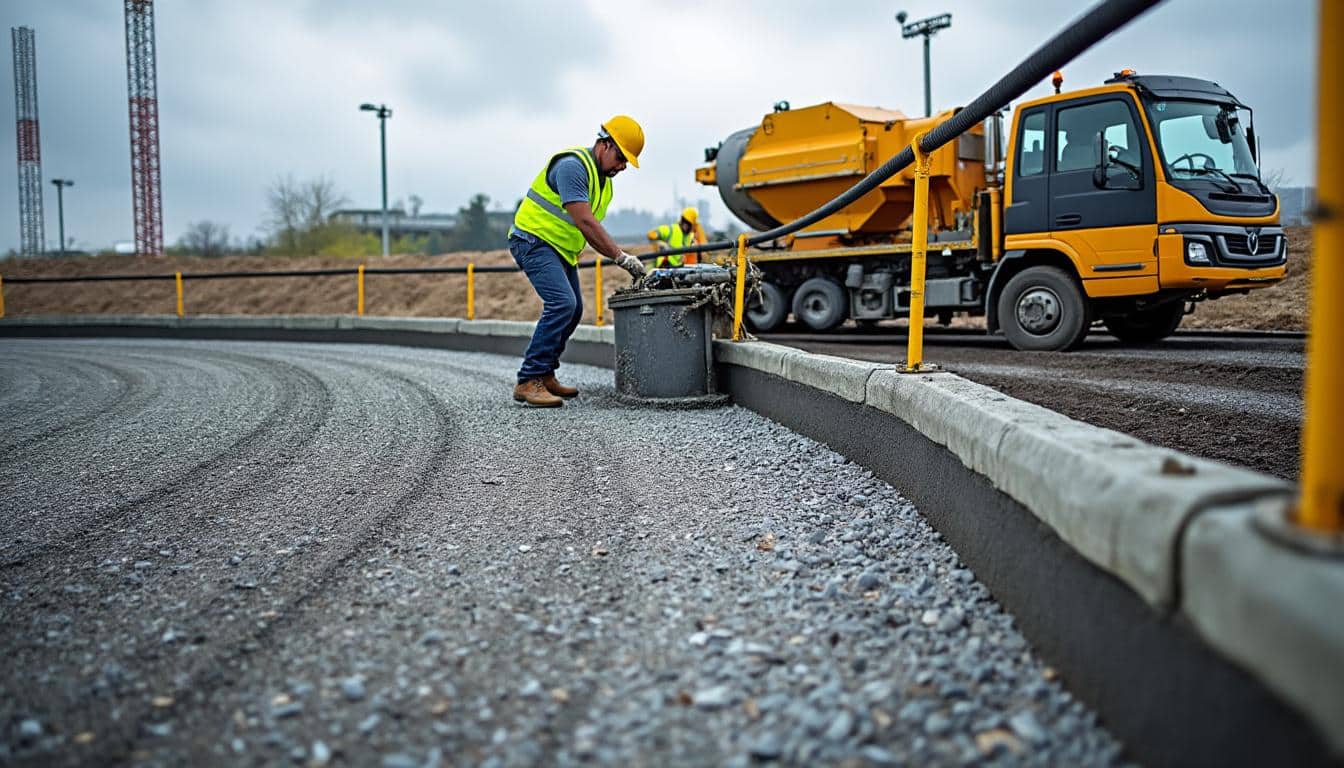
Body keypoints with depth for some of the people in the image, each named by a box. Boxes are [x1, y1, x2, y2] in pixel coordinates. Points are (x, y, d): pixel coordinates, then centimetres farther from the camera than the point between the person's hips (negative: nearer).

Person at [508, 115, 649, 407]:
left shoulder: (602, 178, 12)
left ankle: (544, 375, 23)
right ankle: (529, 381, -21)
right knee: (562, 303, -23)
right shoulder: (572, 165, -20)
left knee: (572, 311, 11)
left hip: (561, 249, 10)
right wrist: (621, 257, -29)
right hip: (535, 240, -10)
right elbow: (584, 222, -28)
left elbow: (590, 225, 11)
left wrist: (622, 258, -2)